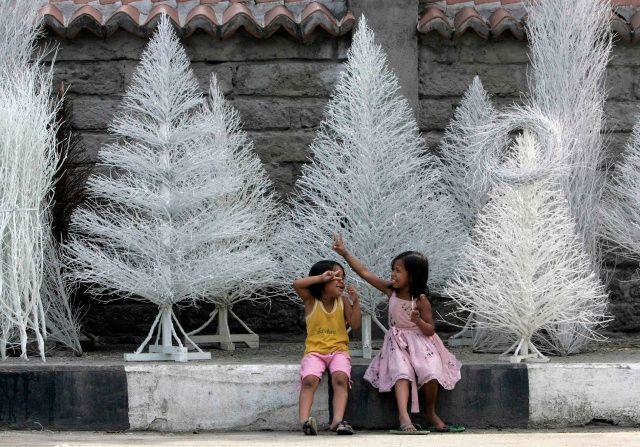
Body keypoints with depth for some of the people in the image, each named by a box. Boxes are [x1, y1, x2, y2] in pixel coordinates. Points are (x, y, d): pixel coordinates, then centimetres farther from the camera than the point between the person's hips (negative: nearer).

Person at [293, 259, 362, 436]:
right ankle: (304, 420, -41)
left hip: (339, 350, 1)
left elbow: (355, 325, 0)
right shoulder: (311, 300, 3)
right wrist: (321, 277, -17)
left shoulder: (343, 302, 7)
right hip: (315, 350, -1)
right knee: (309, 379, -29)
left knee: (341, 377, -29)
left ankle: (337, 420, -40)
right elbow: (297, 285, -16)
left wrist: (355, 302, -10)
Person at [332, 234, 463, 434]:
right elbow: (364, 272, 3)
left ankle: (431, 413, 1)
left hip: (420, 341, -2)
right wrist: (345, 253, 1)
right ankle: (404, 419, -46)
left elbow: (430, 331, -7)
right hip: (397, 343, 2)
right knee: (401, 373, -26)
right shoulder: (391, 290, 2)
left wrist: (419, 321, -27)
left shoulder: (421, 300, -9)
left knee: (430, 375, -27)